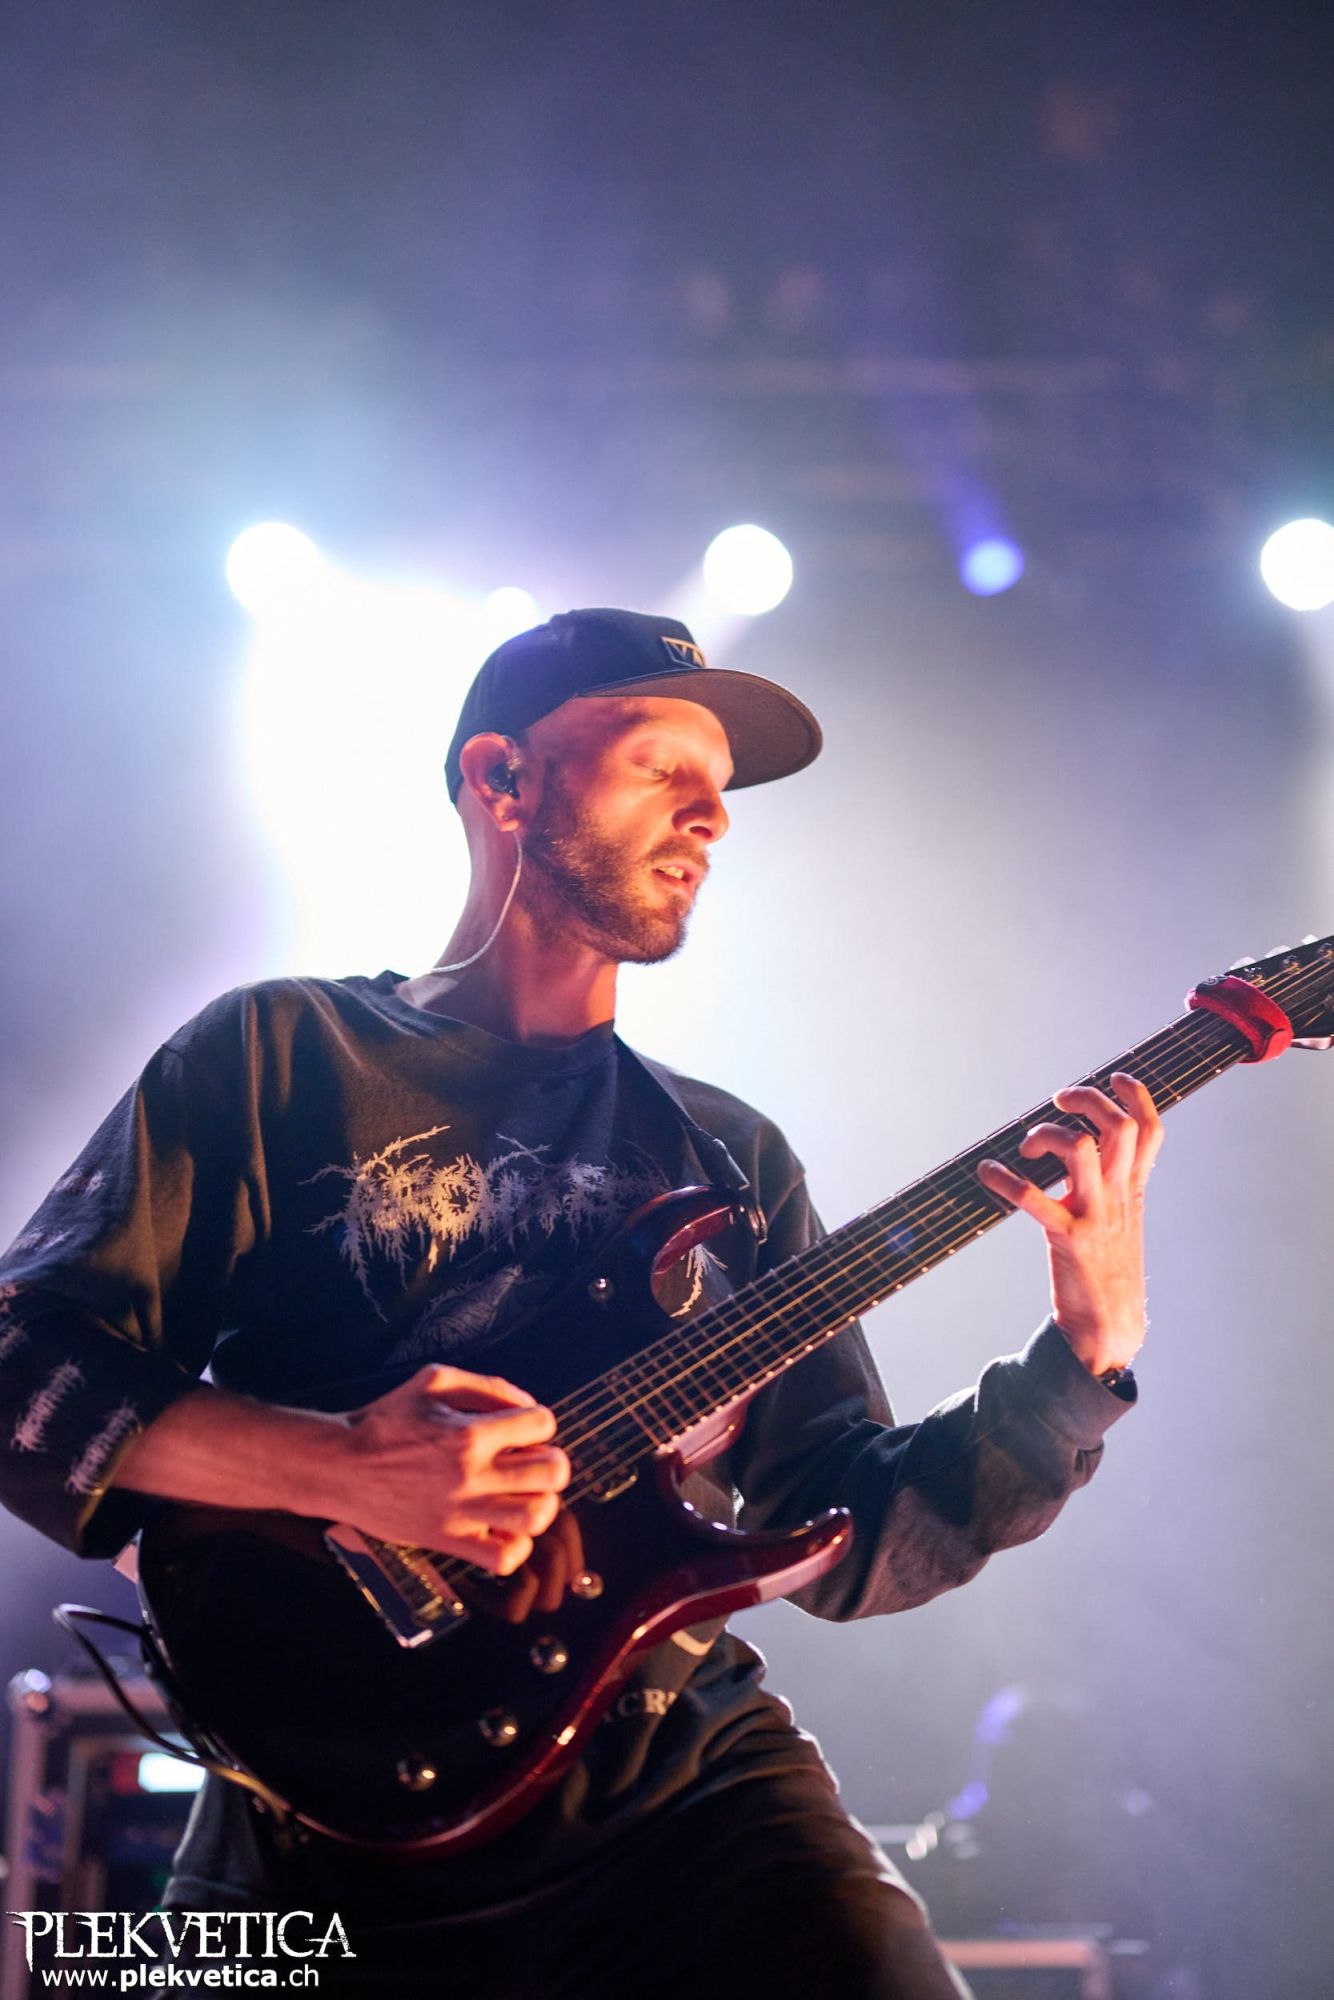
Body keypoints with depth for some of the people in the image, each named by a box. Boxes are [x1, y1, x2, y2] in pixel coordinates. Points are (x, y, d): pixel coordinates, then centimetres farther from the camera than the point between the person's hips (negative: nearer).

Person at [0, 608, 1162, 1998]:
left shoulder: (733, 1158, 18)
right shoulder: (281, 1054, 6)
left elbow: (849, 1545, 12)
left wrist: (1088, 1350, 0)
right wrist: (337, 1470, -17)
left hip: (681, 1774, 3)